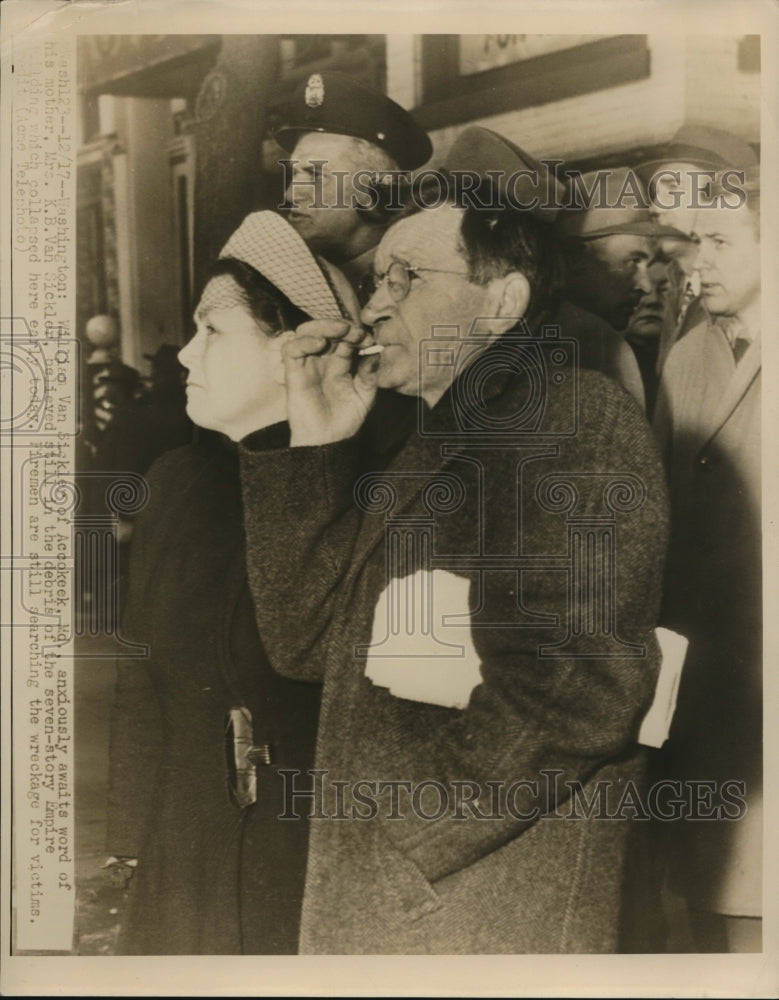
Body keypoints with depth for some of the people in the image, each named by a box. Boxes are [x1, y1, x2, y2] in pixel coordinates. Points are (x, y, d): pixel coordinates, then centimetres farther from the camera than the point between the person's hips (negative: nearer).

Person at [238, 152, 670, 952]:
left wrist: (394, 835, -16)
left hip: (503, 908, -7)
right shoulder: (421, 451, 13)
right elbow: (306, 643, 6)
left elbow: (568, 690, -23)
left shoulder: (577, 415, -12)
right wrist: (314, 449, -1)